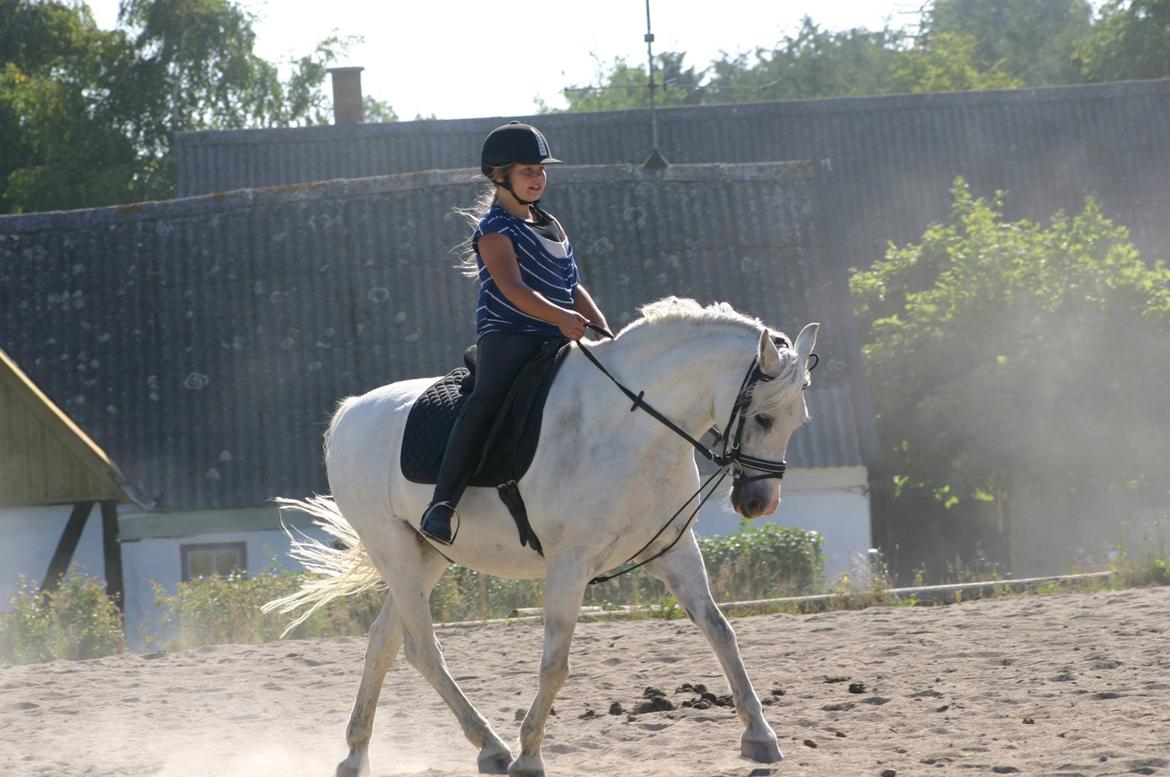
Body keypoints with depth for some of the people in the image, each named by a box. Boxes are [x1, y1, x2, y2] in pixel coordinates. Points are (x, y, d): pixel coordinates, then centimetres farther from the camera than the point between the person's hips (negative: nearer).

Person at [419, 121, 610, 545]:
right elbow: (513, 288, -17)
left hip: (558, 339, 8)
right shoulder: (495, 230, -3)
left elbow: (573, 288, 24)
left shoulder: (552, 227, 24)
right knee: (489, 397, -35)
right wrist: (559, 317, -33)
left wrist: (604, 333, 8)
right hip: (507, 335, -8)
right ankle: (442, 504, -41)